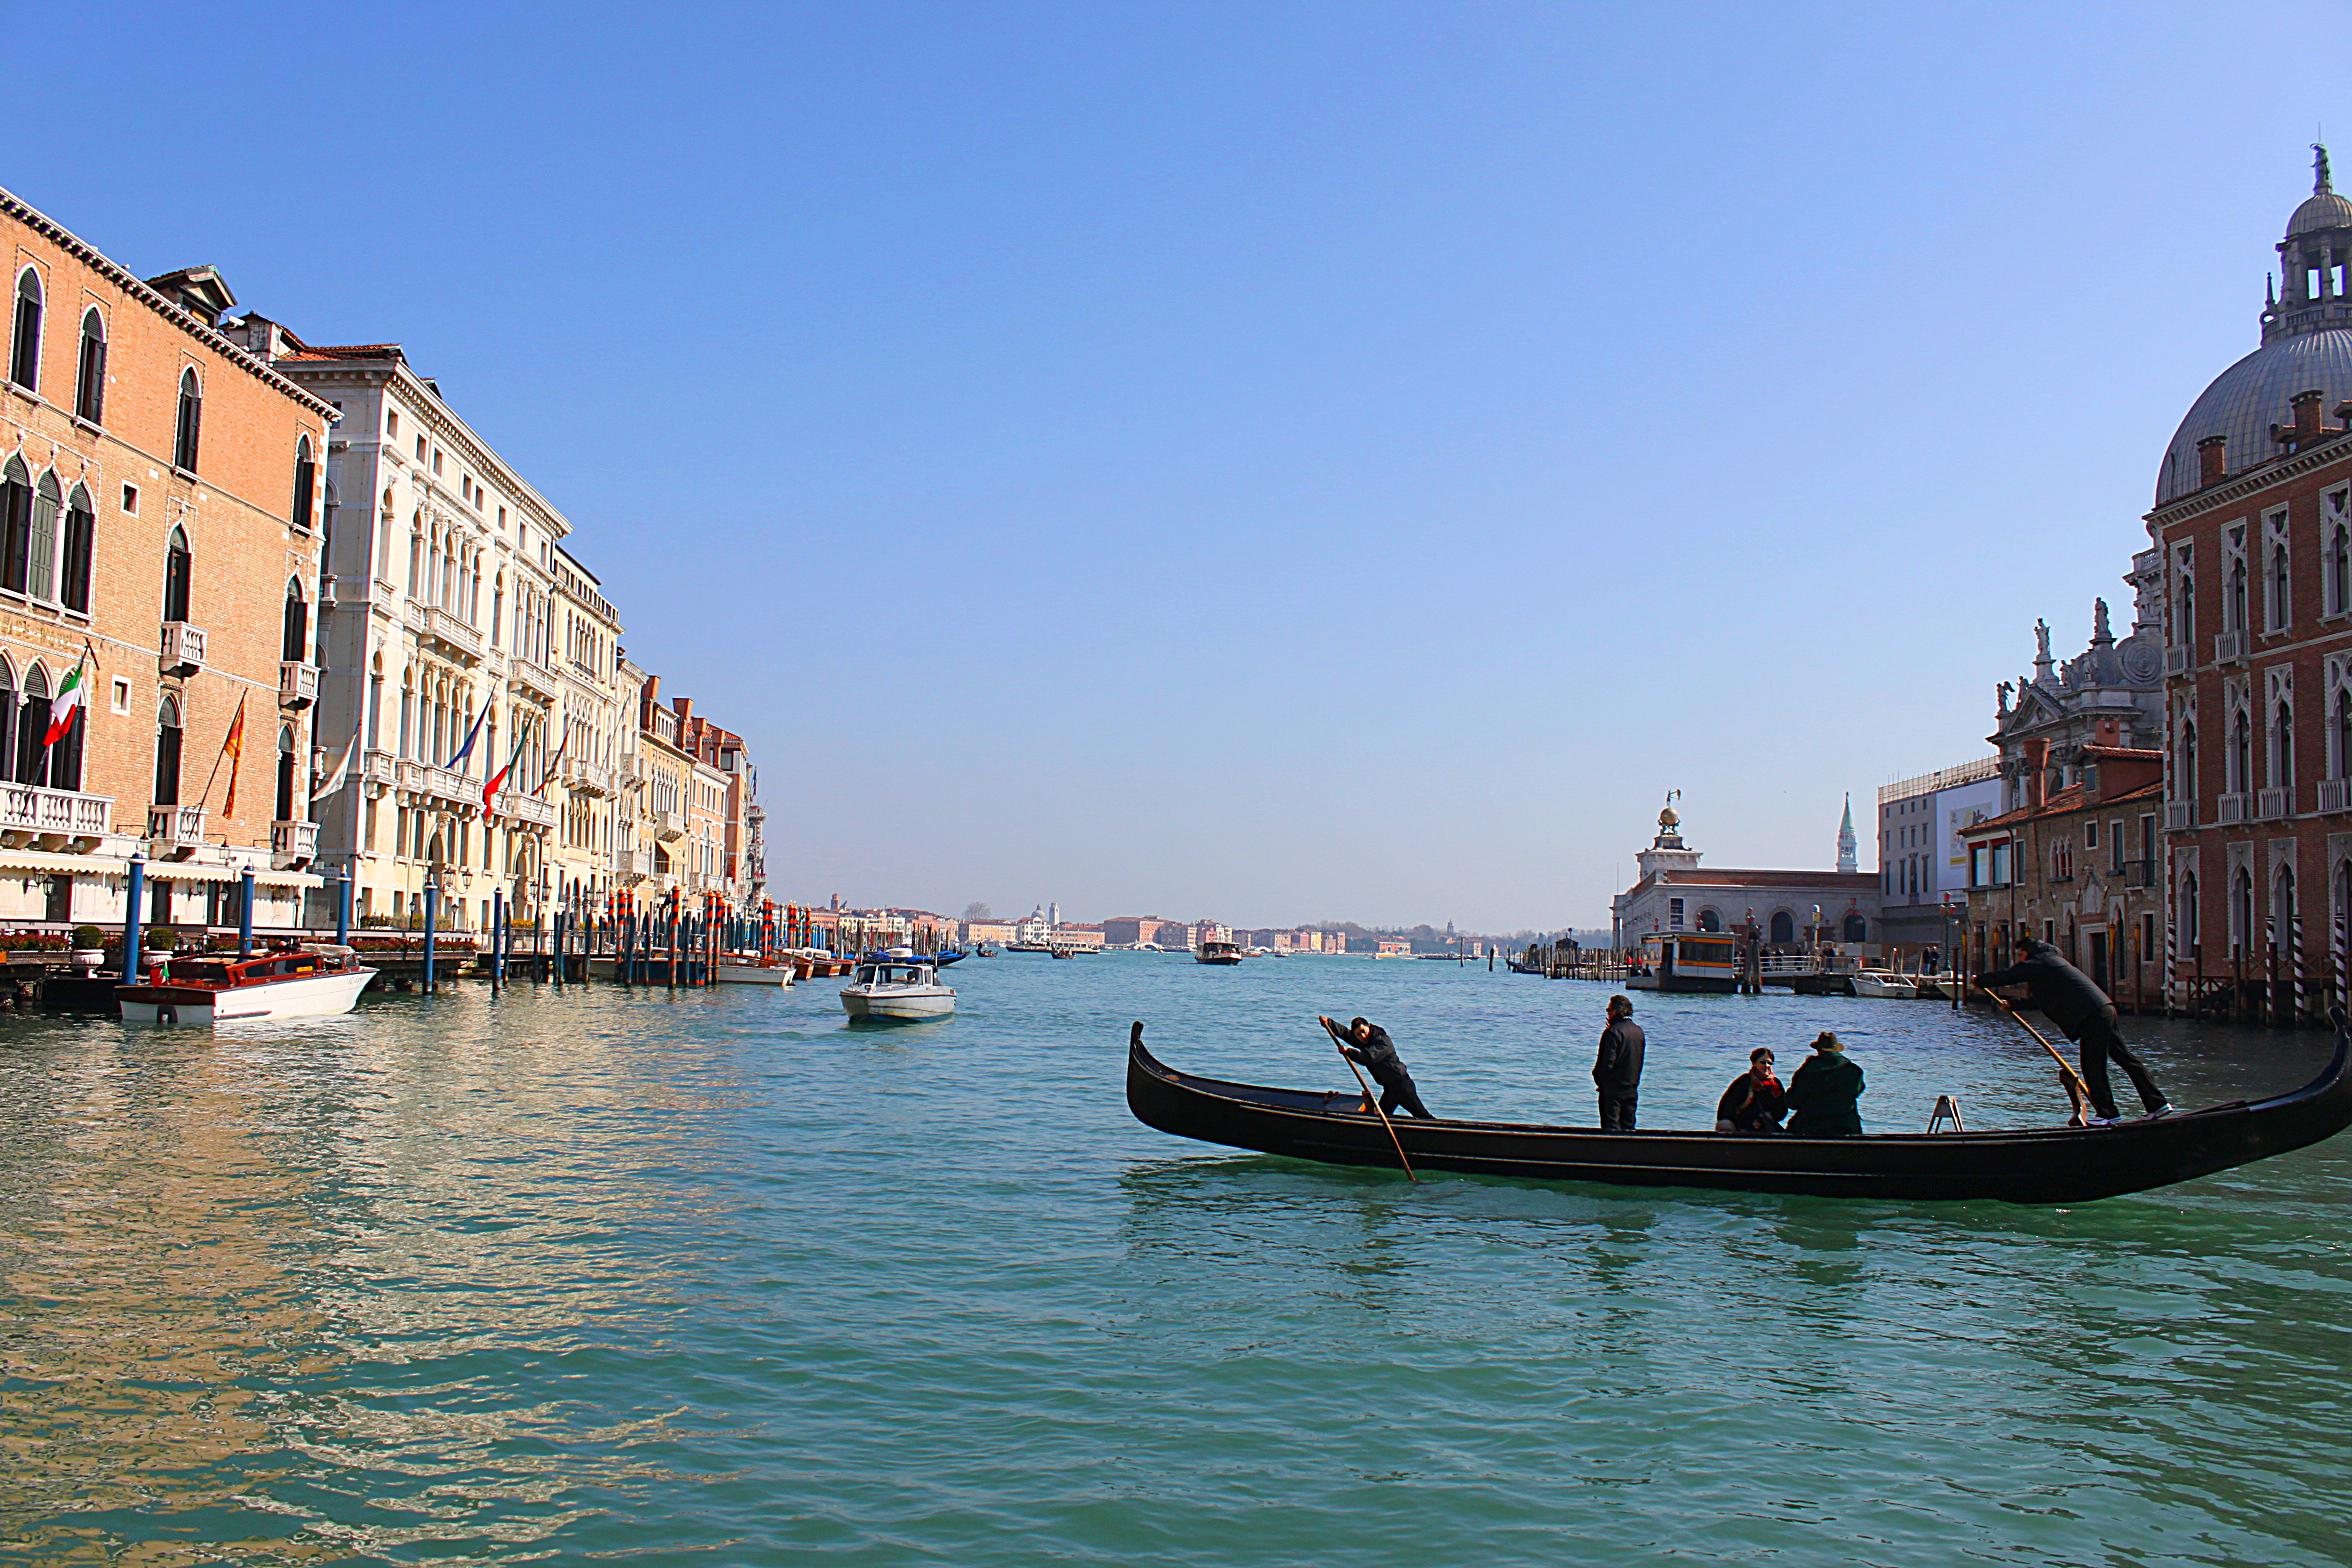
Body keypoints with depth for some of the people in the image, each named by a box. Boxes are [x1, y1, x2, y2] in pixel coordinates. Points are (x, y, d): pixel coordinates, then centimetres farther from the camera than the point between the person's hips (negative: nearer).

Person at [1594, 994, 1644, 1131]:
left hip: (1613, 1089, -7)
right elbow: (1639, 1060, 14)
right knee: (1628, 1128, 12)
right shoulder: (1639, 1031, 7)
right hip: (1632, 1088, 7)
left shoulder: (1613, 1032, -16)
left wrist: (1600, 1081, -6)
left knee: (1612, 1129, -3)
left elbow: (1608, 1062, -17)